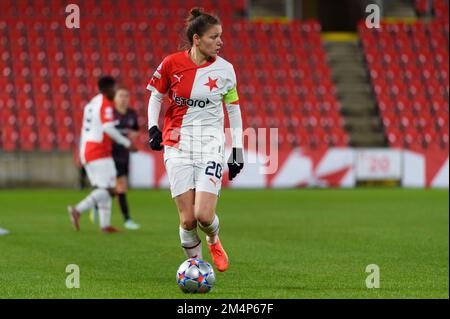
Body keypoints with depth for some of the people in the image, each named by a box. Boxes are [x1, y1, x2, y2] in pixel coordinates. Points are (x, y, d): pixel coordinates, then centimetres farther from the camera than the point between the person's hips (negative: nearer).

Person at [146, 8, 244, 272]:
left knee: (204, 215, -14)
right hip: (178, 146, 0)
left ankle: (213, 240, 22)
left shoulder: (225, 69, 0)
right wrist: (153, 128, -2)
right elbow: (156, 97, 12)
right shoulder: (172, 64, -3)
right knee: (188, 219, -7)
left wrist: (238, 151, 5)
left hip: (211, 144, 0)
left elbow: (234, 110, 8)